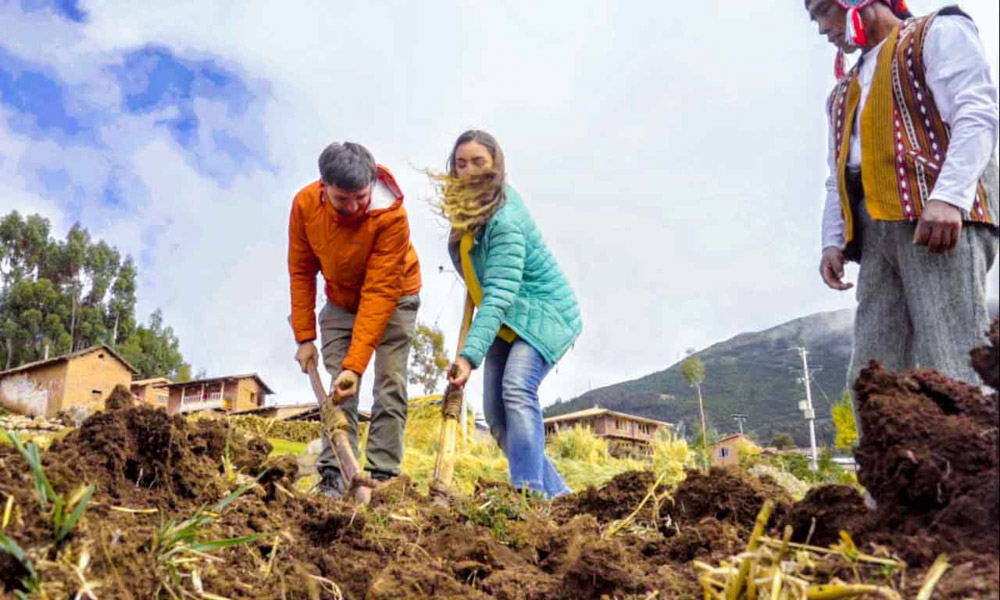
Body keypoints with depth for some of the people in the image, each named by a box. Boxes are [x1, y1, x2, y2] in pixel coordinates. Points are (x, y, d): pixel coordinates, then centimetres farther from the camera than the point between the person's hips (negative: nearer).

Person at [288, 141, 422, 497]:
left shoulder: (391, 216, -34)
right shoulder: (305, 204, -22)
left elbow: (379, 293, -34)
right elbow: (301, 271, -10)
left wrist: (356, 363, -37)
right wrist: (304, 337, -11)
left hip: (393, 297, -3)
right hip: (341, 301, 3)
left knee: (390, 384, -10)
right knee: (339, 388, -4)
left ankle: (383, 475, -6)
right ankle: (333, 475, -2)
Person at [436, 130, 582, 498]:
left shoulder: (505, 221, -27)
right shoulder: (468, 205, 0)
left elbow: (499, 296, -38)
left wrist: (469, 355, -46)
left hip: (544, 314, -9)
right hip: (506, 322, 9)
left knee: (516, 388, -31)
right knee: (495, 413, 0)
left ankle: (529, 492, -33)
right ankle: (556, 492, 7)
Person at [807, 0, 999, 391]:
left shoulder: (939, 33, 12)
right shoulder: (844, 91, 32)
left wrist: (948, 197, -20)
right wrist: (832, 240, 10)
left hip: (940, 217, -7)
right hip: (876, 231, 7)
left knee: (952, 373, -17)